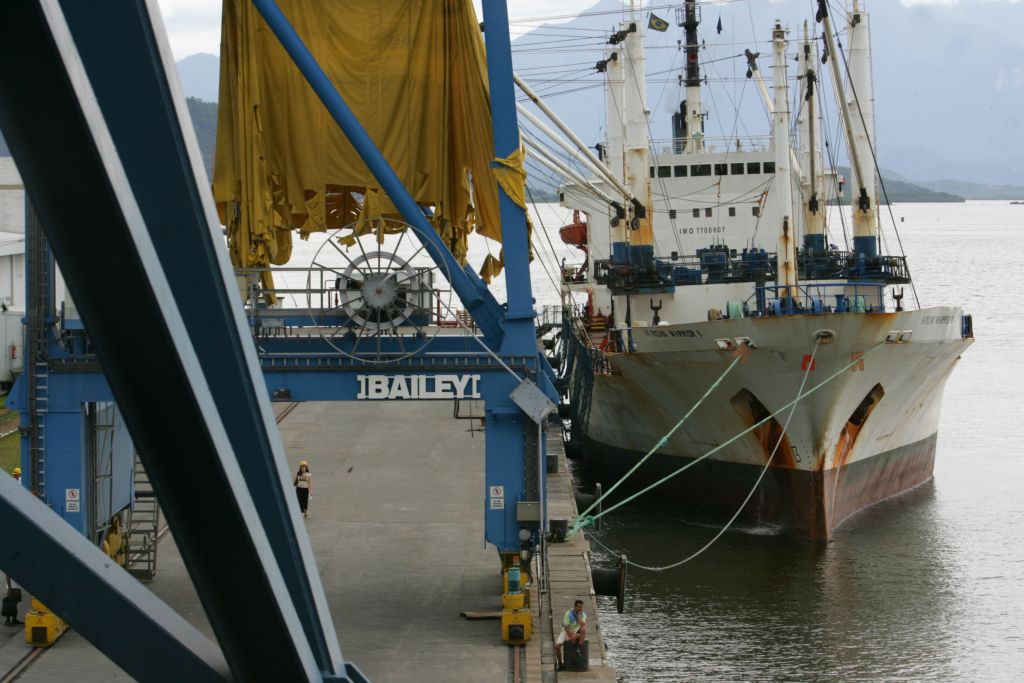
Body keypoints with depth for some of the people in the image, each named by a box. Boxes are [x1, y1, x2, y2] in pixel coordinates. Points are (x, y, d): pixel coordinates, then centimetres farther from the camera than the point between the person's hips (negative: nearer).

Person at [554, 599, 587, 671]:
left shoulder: (583, 614, -7)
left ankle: (579, 648, -25)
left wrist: (579, 616, -26)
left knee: (583, 629, -31)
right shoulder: (569, 614, -16)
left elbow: (582, 625, -23)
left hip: (576, 632, 2)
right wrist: (571, 637, -26)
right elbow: (566, 627, -18)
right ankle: (560, 663, -4)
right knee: (557, 645, -23)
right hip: (566, 631, -2)